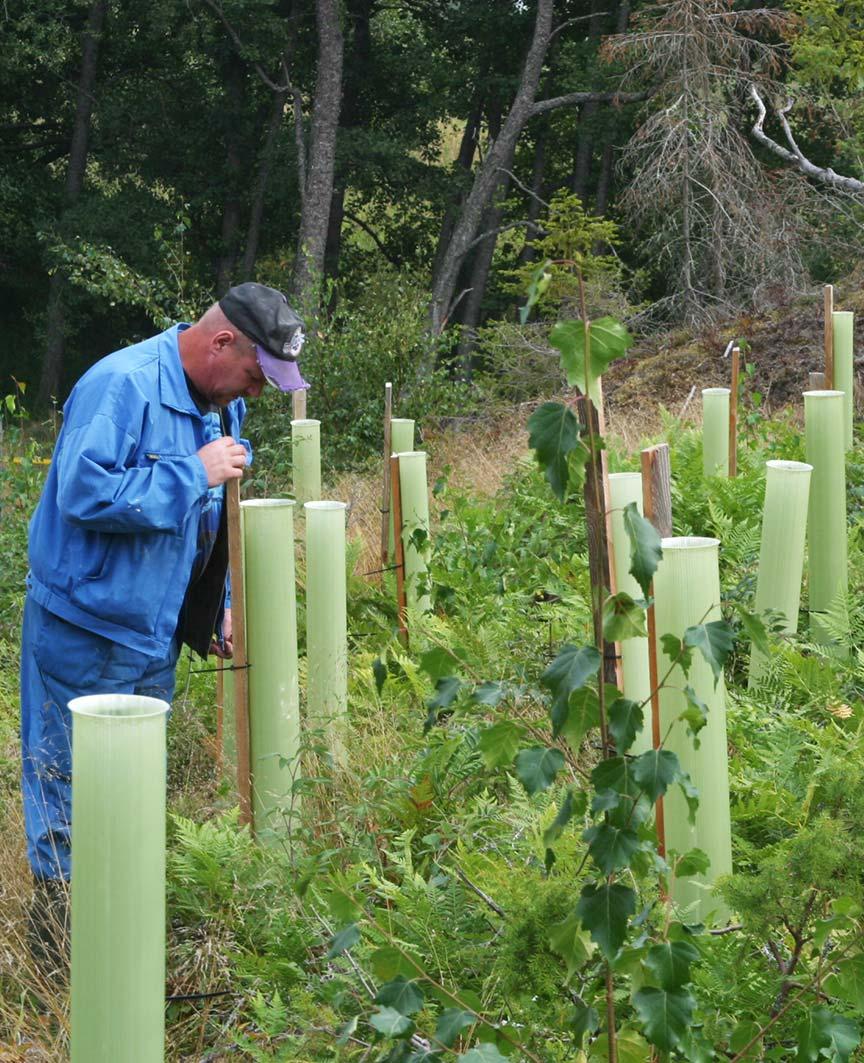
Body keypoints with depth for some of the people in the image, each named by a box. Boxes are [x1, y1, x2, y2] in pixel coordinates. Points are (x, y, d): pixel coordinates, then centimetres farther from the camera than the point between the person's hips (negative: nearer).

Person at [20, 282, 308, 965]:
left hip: (155, 635, 9)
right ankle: (60, 935, 10)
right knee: (73, 793, -1)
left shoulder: (221, 406, 8)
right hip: (84, 635, -9)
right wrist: (196, 472, -26)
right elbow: (85, 494, -32)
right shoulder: (122, 386, -21)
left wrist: (218, 606, 14)